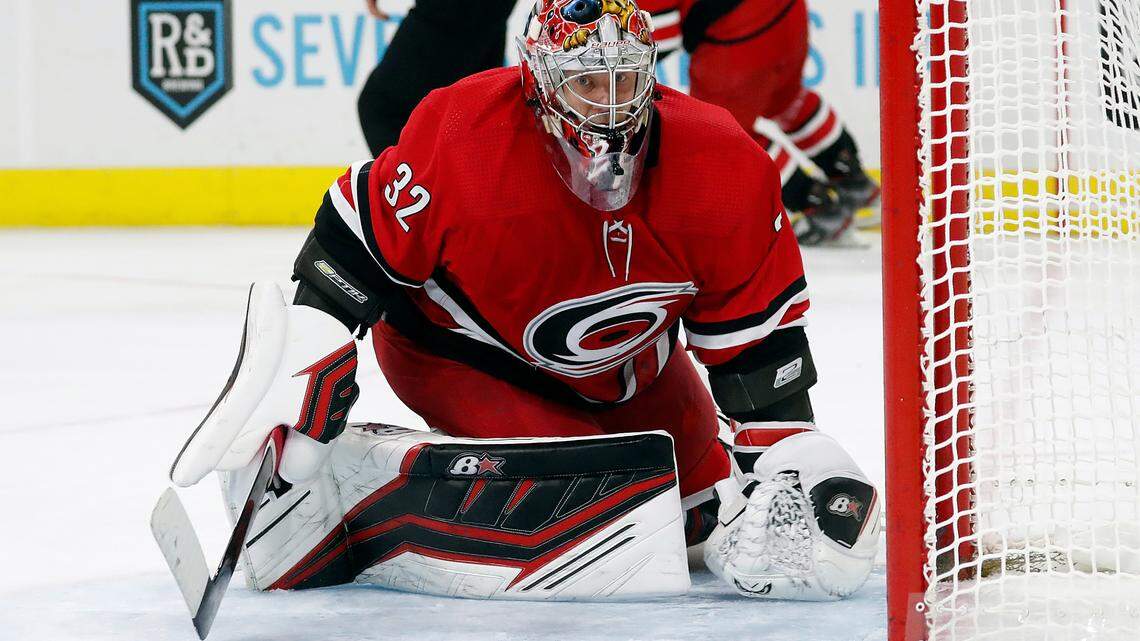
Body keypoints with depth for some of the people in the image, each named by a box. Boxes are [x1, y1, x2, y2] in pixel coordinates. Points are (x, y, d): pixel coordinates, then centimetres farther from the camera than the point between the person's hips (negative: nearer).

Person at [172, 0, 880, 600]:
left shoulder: (722, 166, -25)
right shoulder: (463, 137, -34)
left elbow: (758, 330, -16)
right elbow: (360, 237, -20)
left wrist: (789, 457, -20)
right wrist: (310, 355, -24)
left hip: (623, 361, 5)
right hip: (458, 347, -5)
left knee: (705, 508, 8)